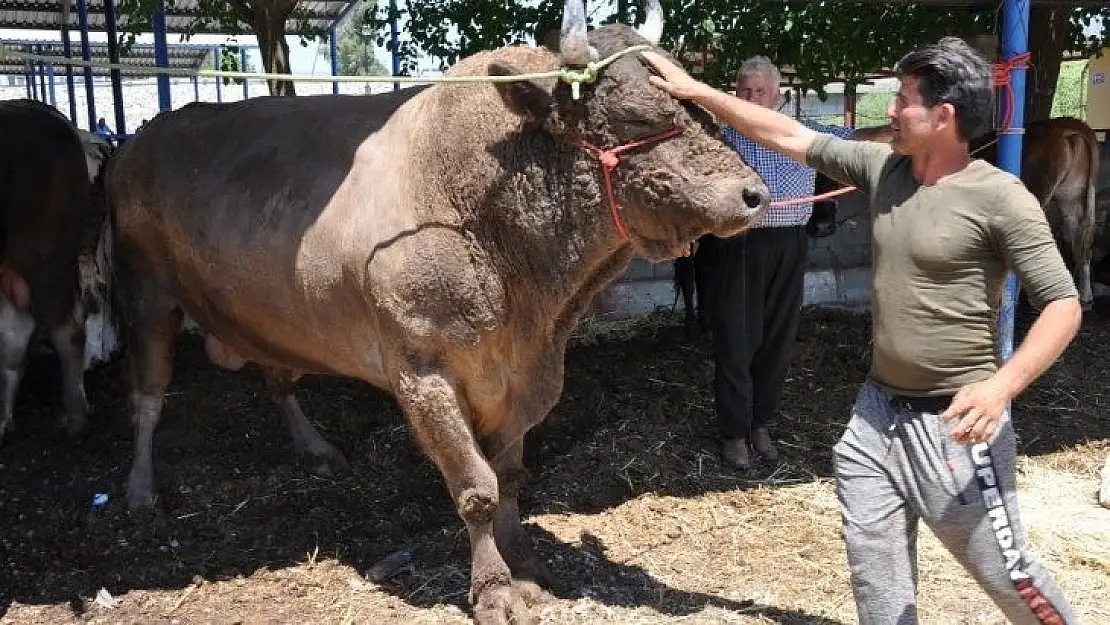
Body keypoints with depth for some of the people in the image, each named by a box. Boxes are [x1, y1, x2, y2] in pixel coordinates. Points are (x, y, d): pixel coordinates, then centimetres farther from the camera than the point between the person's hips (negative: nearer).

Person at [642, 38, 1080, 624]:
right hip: (876, 412, 6)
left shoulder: (999, 197, -14)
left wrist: (1001, 385, -28)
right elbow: (788, 136, 7)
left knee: (1005, 571, 8)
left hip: (954, 422, -6)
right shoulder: (882, 166, 2)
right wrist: (694, 90, 6)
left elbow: (1063, 305, -14)